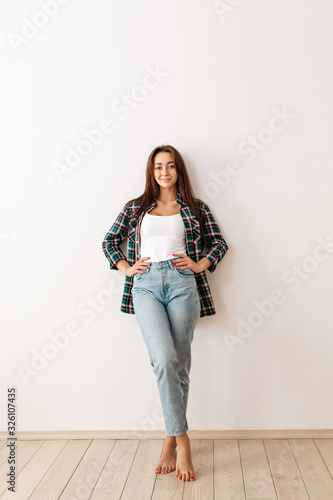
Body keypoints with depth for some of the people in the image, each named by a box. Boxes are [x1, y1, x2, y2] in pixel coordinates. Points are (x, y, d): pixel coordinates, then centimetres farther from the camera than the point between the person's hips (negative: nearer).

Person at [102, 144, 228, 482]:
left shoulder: (195, 208, 16)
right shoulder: (135, 208, 18)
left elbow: (219, 243, 17)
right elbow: (109, 241, 22)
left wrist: (199, 264, 0)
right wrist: (125, 267, 7)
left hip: (182, 283, 0)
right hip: (146, 285, 0)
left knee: (180, 365, 2)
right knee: (164, 360, -18)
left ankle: (171, 441, 19)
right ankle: (182, 440, -4)